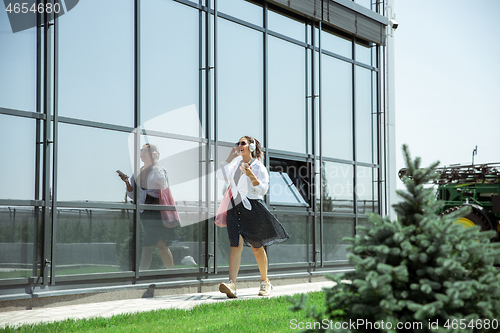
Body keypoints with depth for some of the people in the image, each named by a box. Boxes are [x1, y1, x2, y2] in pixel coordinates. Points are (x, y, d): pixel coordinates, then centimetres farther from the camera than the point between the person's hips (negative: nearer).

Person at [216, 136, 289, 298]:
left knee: (257, 247, 7)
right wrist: (231, 156, 8)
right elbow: (220, 175, 10)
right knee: (236, 245, -12)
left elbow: (263, 189, -8)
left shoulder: (258, 167, -1)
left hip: (253, 207, -3)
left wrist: (251, 175, -22)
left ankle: (265, 281, 24)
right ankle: (231, 284, -23)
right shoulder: (235, 163, 15)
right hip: (235, 207, 3)